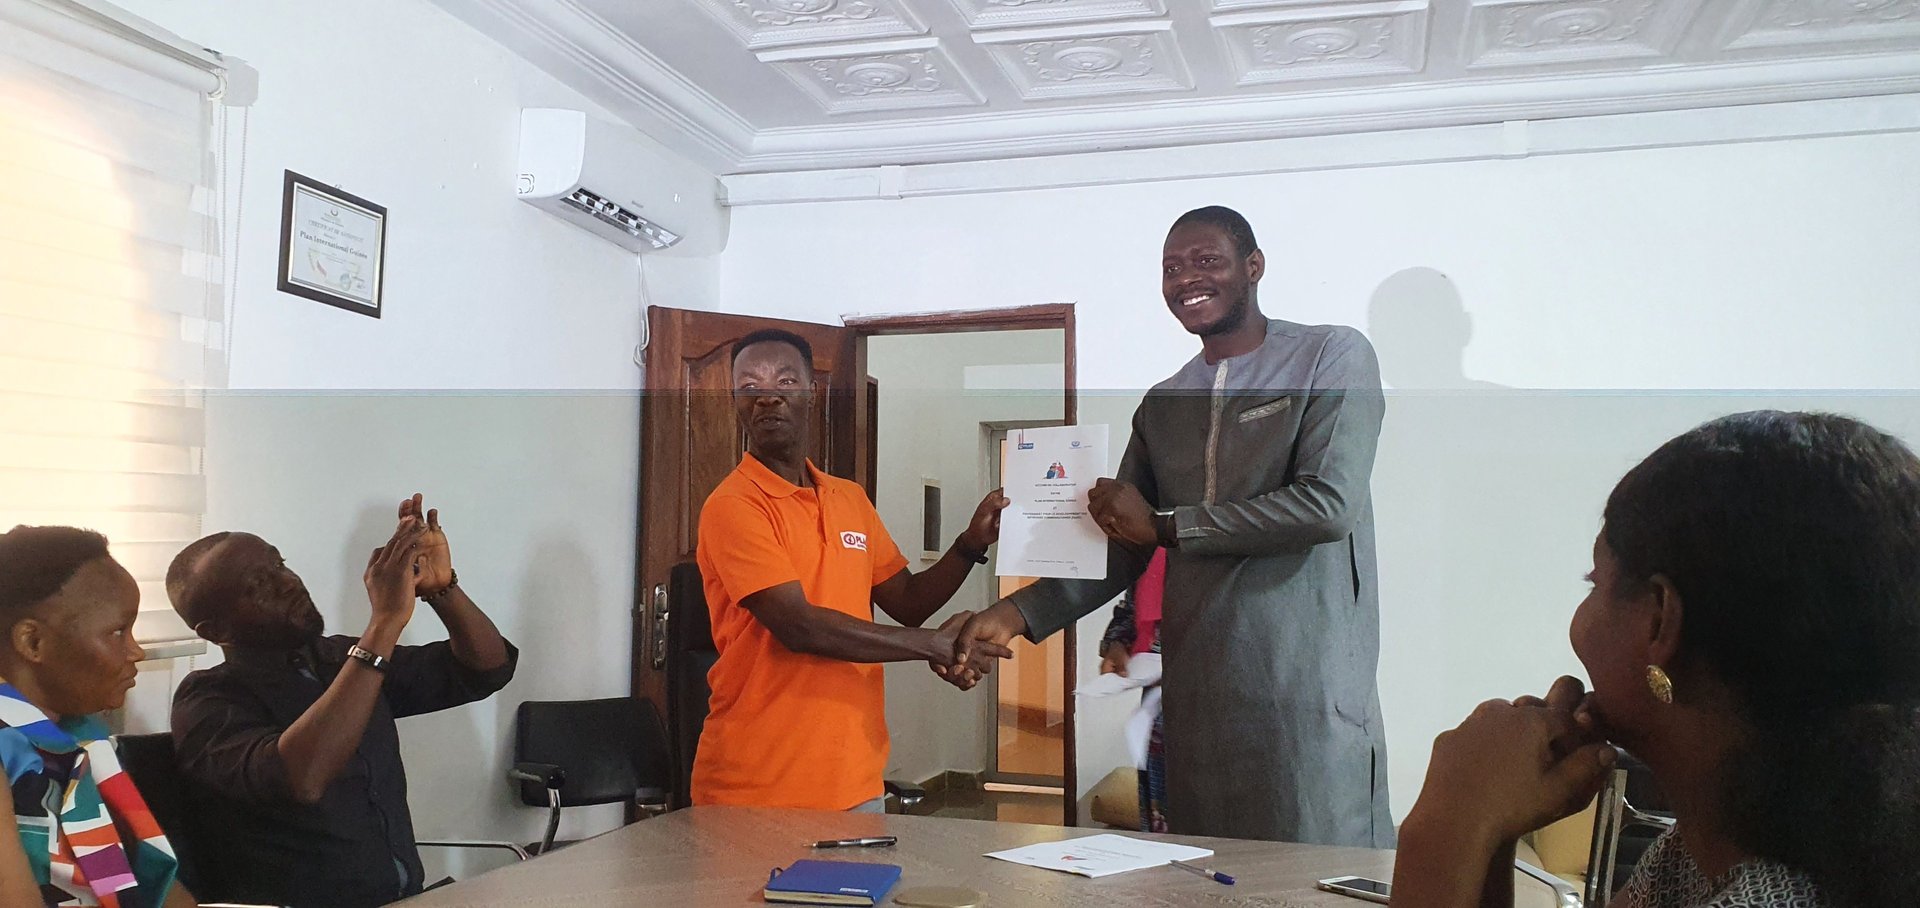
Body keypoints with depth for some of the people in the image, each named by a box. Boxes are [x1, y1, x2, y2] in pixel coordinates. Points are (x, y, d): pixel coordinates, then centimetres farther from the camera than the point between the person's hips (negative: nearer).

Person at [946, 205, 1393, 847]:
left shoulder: (1332, 358, 0)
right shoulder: (1162, 405, 17)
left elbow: (1329, 503, -13)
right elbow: (1119, 550, 16)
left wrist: (1166, 524, -7)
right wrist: (1018, 614, 1)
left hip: (1309, 683, -5)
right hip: (1196, 691, 5)